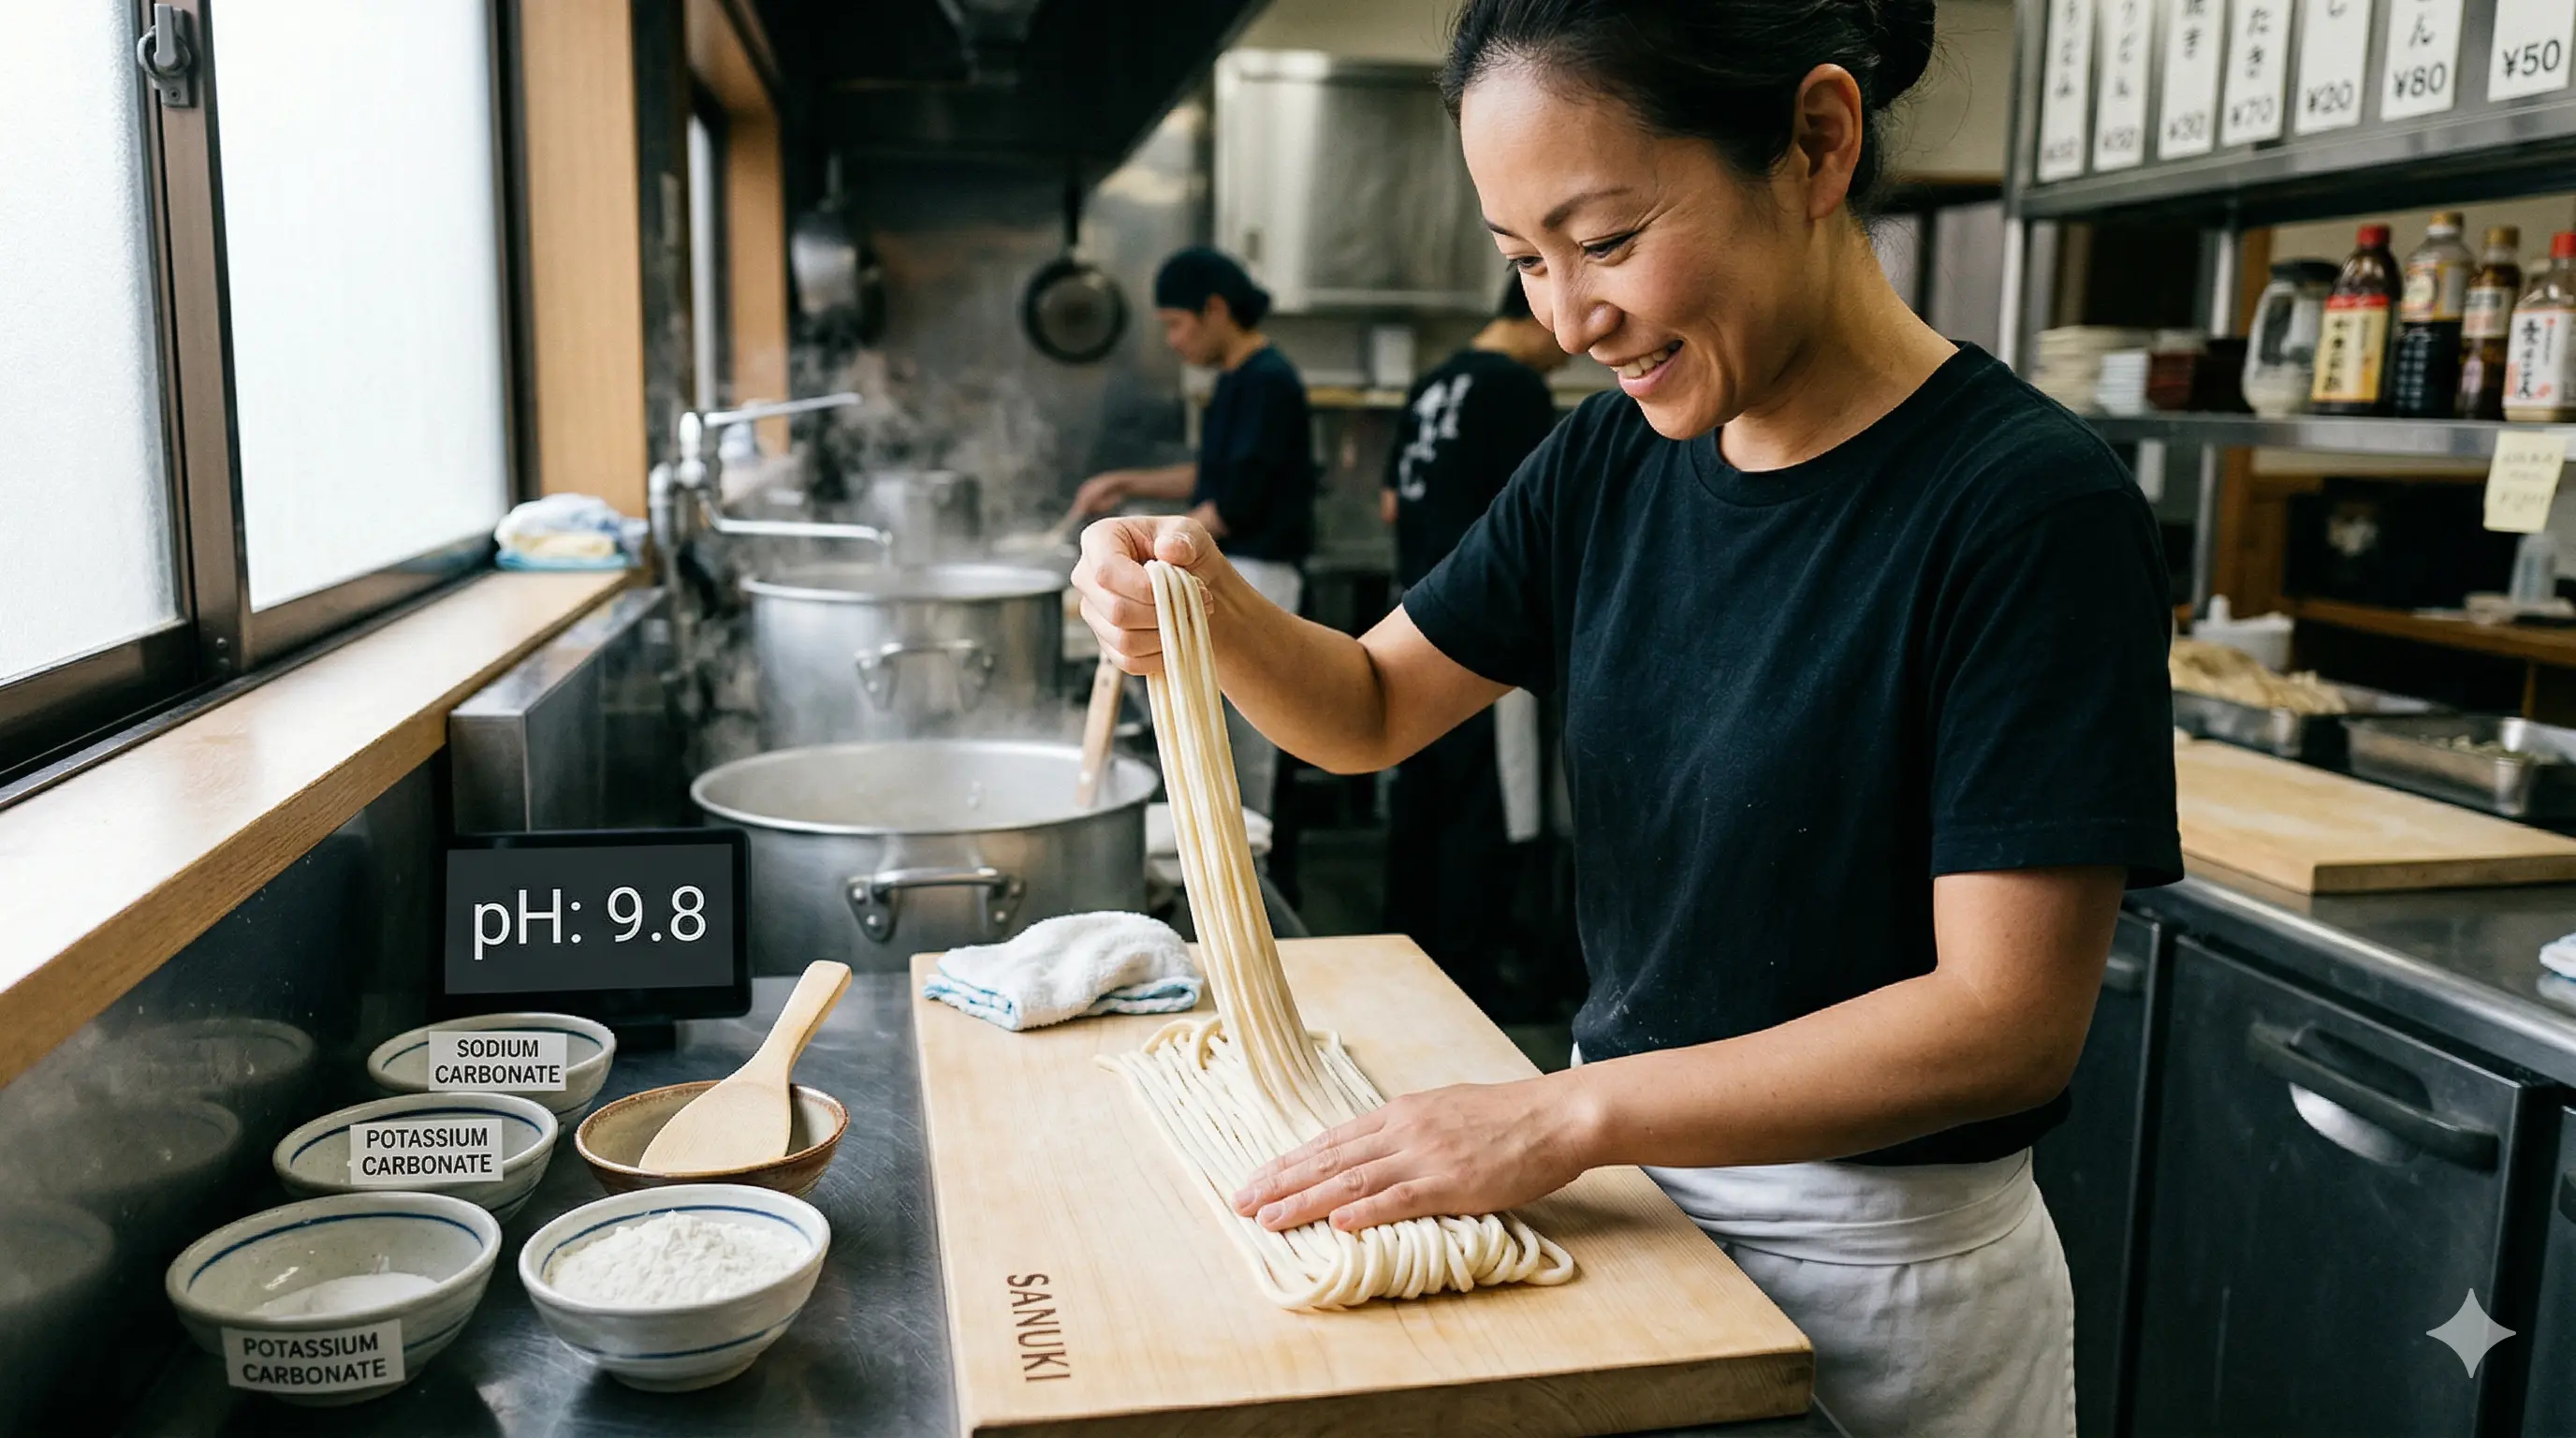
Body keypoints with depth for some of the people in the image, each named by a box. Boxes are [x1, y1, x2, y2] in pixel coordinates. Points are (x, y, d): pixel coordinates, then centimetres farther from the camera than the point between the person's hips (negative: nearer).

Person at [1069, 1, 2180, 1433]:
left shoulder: (2031, 506, -22)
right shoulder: (1613, 463, -3)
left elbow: (2010, 1020, -24)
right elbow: (1373, 707, 5)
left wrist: (1568, 1113, -26)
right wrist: (1210, 607, -15)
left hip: (1886, 1270, -5)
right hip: (1633, 1176, 6)